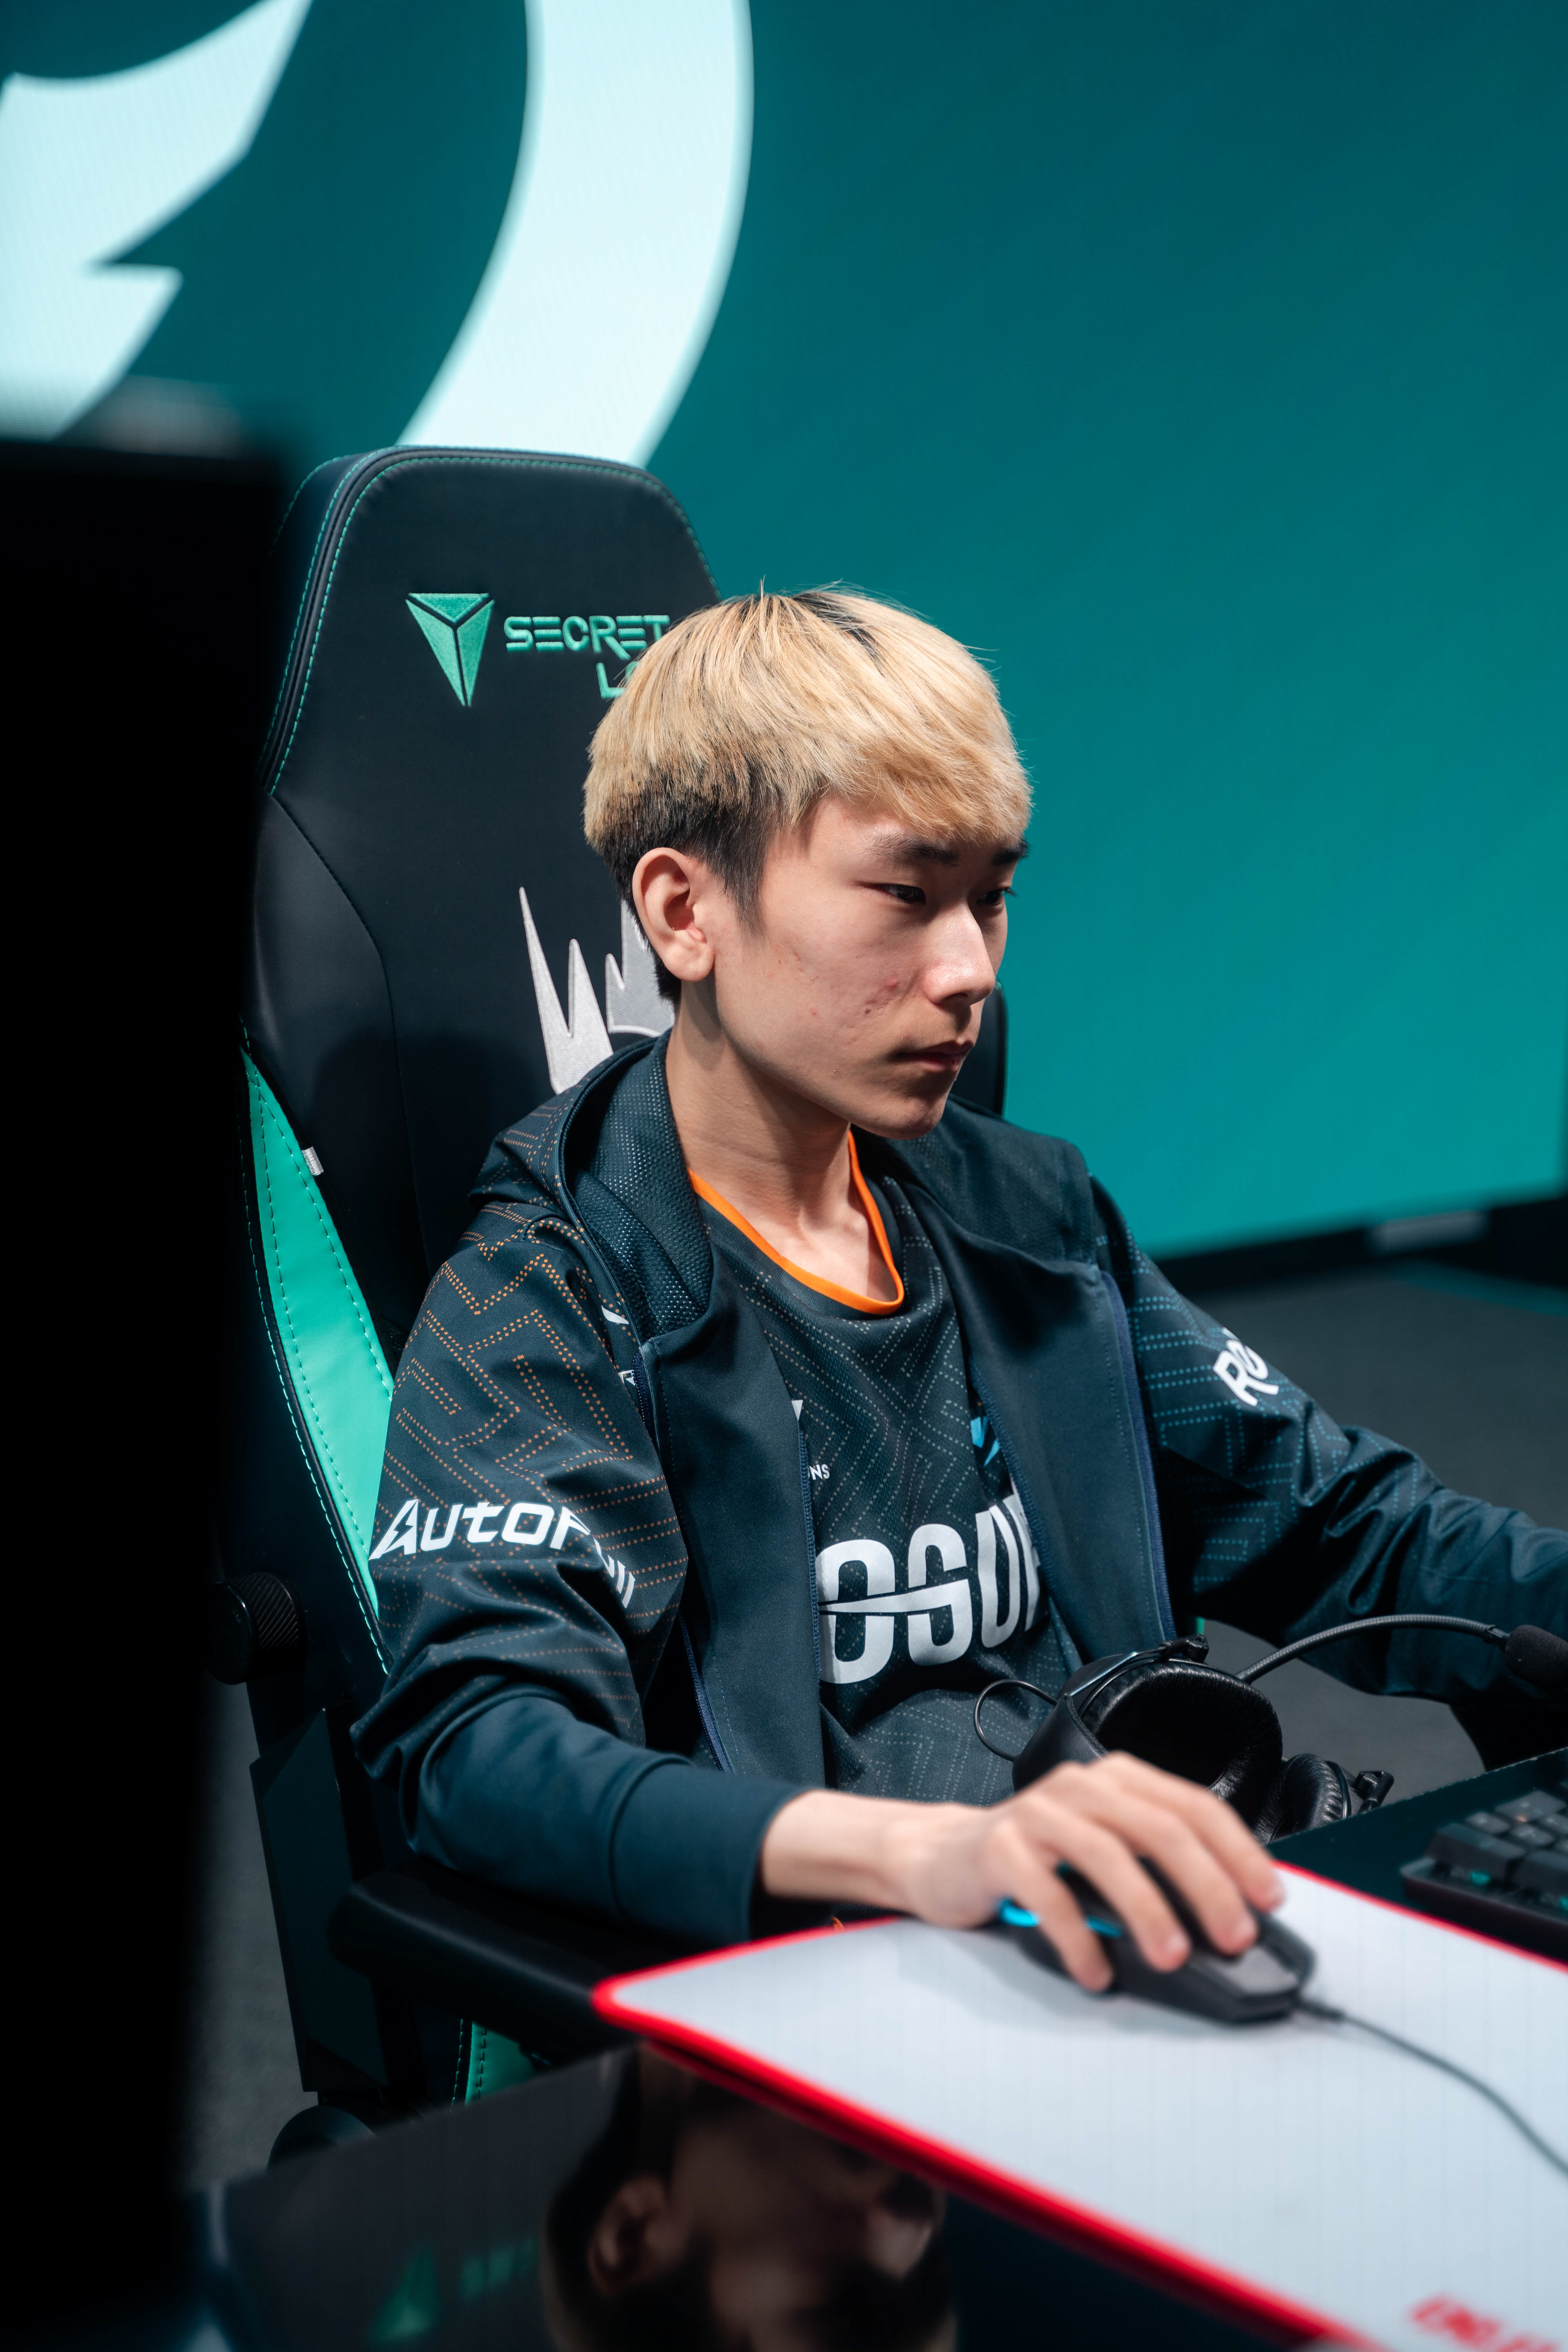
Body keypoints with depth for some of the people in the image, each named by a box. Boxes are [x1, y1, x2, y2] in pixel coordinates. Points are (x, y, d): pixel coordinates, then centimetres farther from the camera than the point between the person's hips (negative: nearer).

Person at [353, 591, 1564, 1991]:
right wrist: (922, 1849, -38)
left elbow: (1336, 1531, 18)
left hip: (1137, 1968, 5)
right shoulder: (534, 1309, -6)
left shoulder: (1032, 1217, 15)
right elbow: (481, 1744, -21)